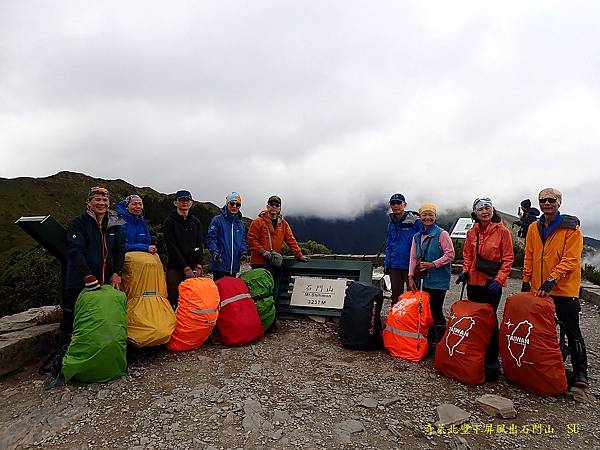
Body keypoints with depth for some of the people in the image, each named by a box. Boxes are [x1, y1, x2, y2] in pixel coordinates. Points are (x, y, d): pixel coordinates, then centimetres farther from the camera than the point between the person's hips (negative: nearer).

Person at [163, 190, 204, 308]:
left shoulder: (196, 222, 13)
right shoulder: (170, 221, 1)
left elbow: (200, 245, 7)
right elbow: (172, 247, -7)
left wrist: (198, 266, -7)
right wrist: (185, 268, -13)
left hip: (193, 268, 4)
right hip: (175, 268, -3)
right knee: (174, 300, -4)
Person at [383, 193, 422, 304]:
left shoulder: (415, 221, -8)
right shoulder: (391, 223, 11)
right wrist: (386, 264, 10)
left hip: (411, 265, -5)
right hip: (395, 265, 5)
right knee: (396, 295, 13)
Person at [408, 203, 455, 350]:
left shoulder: (442, 234, -6)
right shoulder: (417, 237, 12)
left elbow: (450, 254, -11)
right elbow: (413, 258, 12)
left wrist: (433, 264, -17)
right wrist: (411, 277, 7)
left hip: (438, 280, -6)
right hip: (424, 279, 6)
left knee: (435, 310, -6)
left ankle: (440, 341, 8)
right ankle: (429, 340, 22)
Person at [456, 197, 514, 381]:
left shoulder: (502, 231, -5)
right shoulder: (472, 232, 7)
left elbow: (508, 259, -6)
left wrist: (499, 279, -15)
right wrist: (465, 271, 1)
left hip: (492, 283, -4)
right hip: (474, 281, 5)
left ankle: (491, 362, 10)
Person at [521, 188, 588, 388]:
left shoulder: (571, 227, -8)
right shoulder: (534, 228, 7)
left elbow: (571, 259, -15)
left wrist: (552, 279, -23)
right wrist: (526, 280, 6)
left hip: (565, 289, -5)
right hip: (538, 289, 5)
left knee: (572, 331, 5)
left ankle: (580, 372, 18)